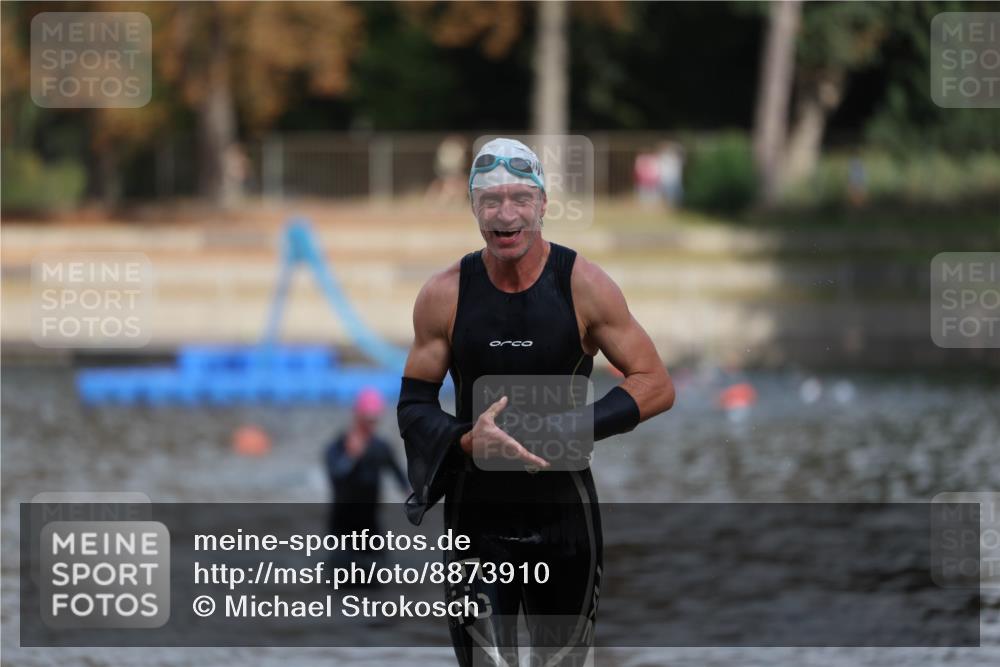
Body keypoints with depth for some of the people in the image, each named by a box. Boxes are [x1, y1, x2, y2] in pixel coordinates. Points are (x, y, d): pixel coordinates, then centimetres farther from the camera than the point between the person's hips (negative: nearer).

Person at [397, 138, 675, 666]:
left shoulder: (583, 285, -8)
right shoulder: (444, 295, -5)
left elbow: (656, 385, -5)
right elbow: (413, 404, 2)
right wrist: (467, 443, -19)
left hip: (565, 517, 0)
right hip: (476, 518, 0)